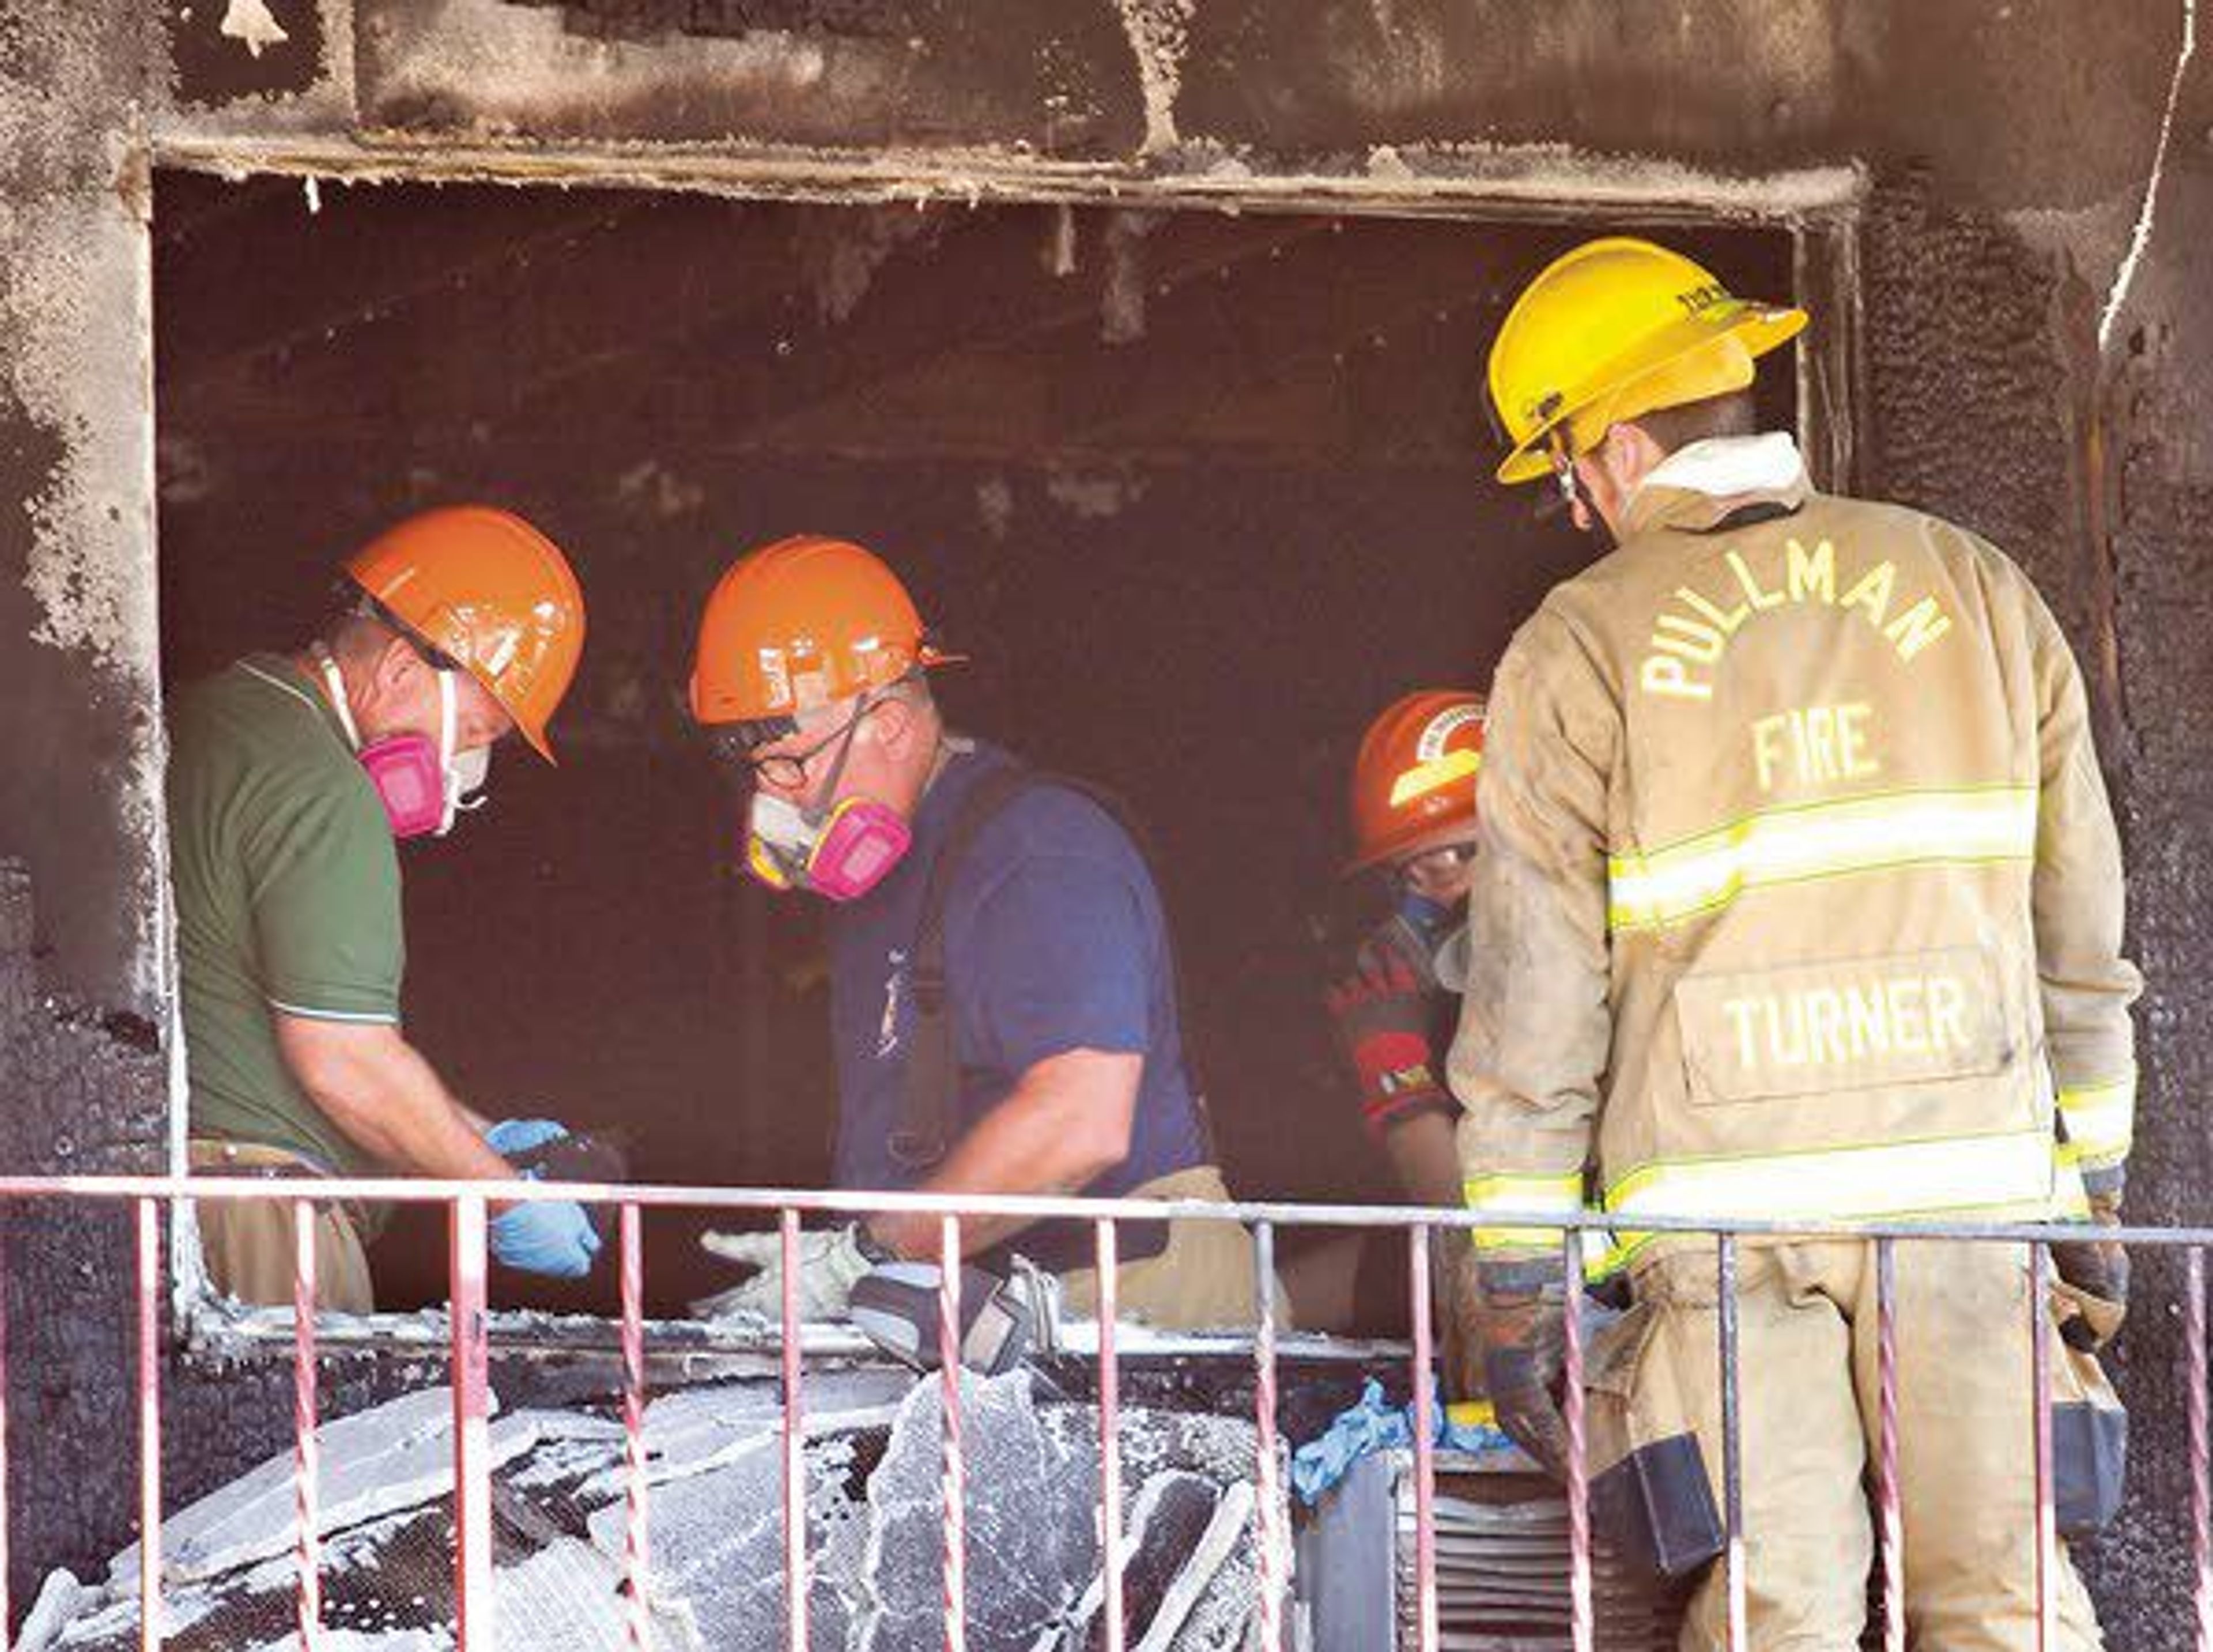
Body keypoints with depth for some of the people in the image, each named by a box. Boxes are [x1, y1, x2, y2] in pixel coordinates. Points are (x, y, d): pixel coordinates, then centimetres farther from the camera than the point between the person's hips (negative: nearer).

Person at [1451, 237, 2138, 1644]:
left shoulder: (1579, 654, -1)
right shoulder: (1973, 590, 9)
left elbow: (1534, 1000, -2)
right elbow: (2077, 931, 11)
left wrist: (1512, 1283, 3)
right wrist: (2092, 1188, 18)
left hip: (1726, 1192, -2)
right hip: (1969, 1171, 2)